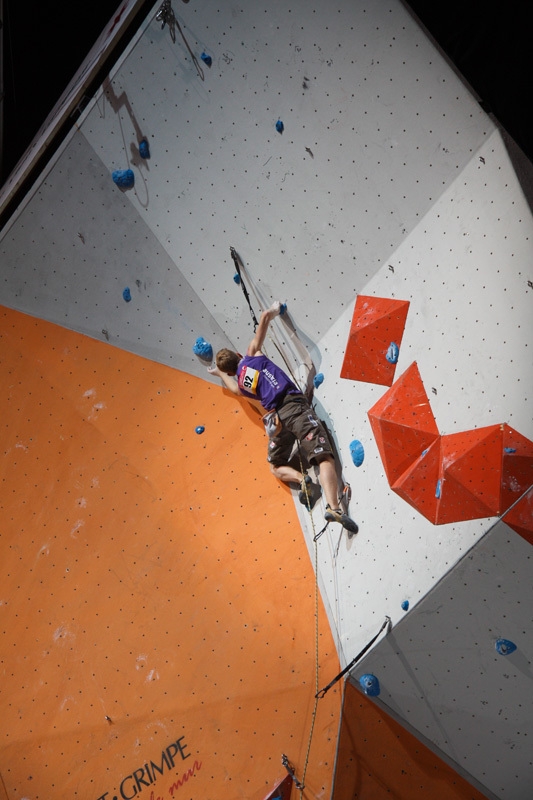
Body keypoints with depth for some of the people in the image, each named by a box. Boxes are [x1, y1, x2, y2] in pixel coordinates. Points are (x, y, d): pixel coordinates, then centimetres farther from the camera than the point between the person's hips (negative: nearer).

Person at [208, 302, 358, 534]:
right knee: (324, 457, -12)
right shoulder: (252, 356, 17)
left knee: (277, 467, 25)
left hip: (276, 418, 2)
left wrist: (219, 372, 66)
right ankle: (333, 508, -33)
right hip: (294, 406, -2)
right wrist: (273, 311, 41)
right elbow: (264, 316, 21)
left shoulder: (238, 385, 22)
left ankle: (301, 478, -6)